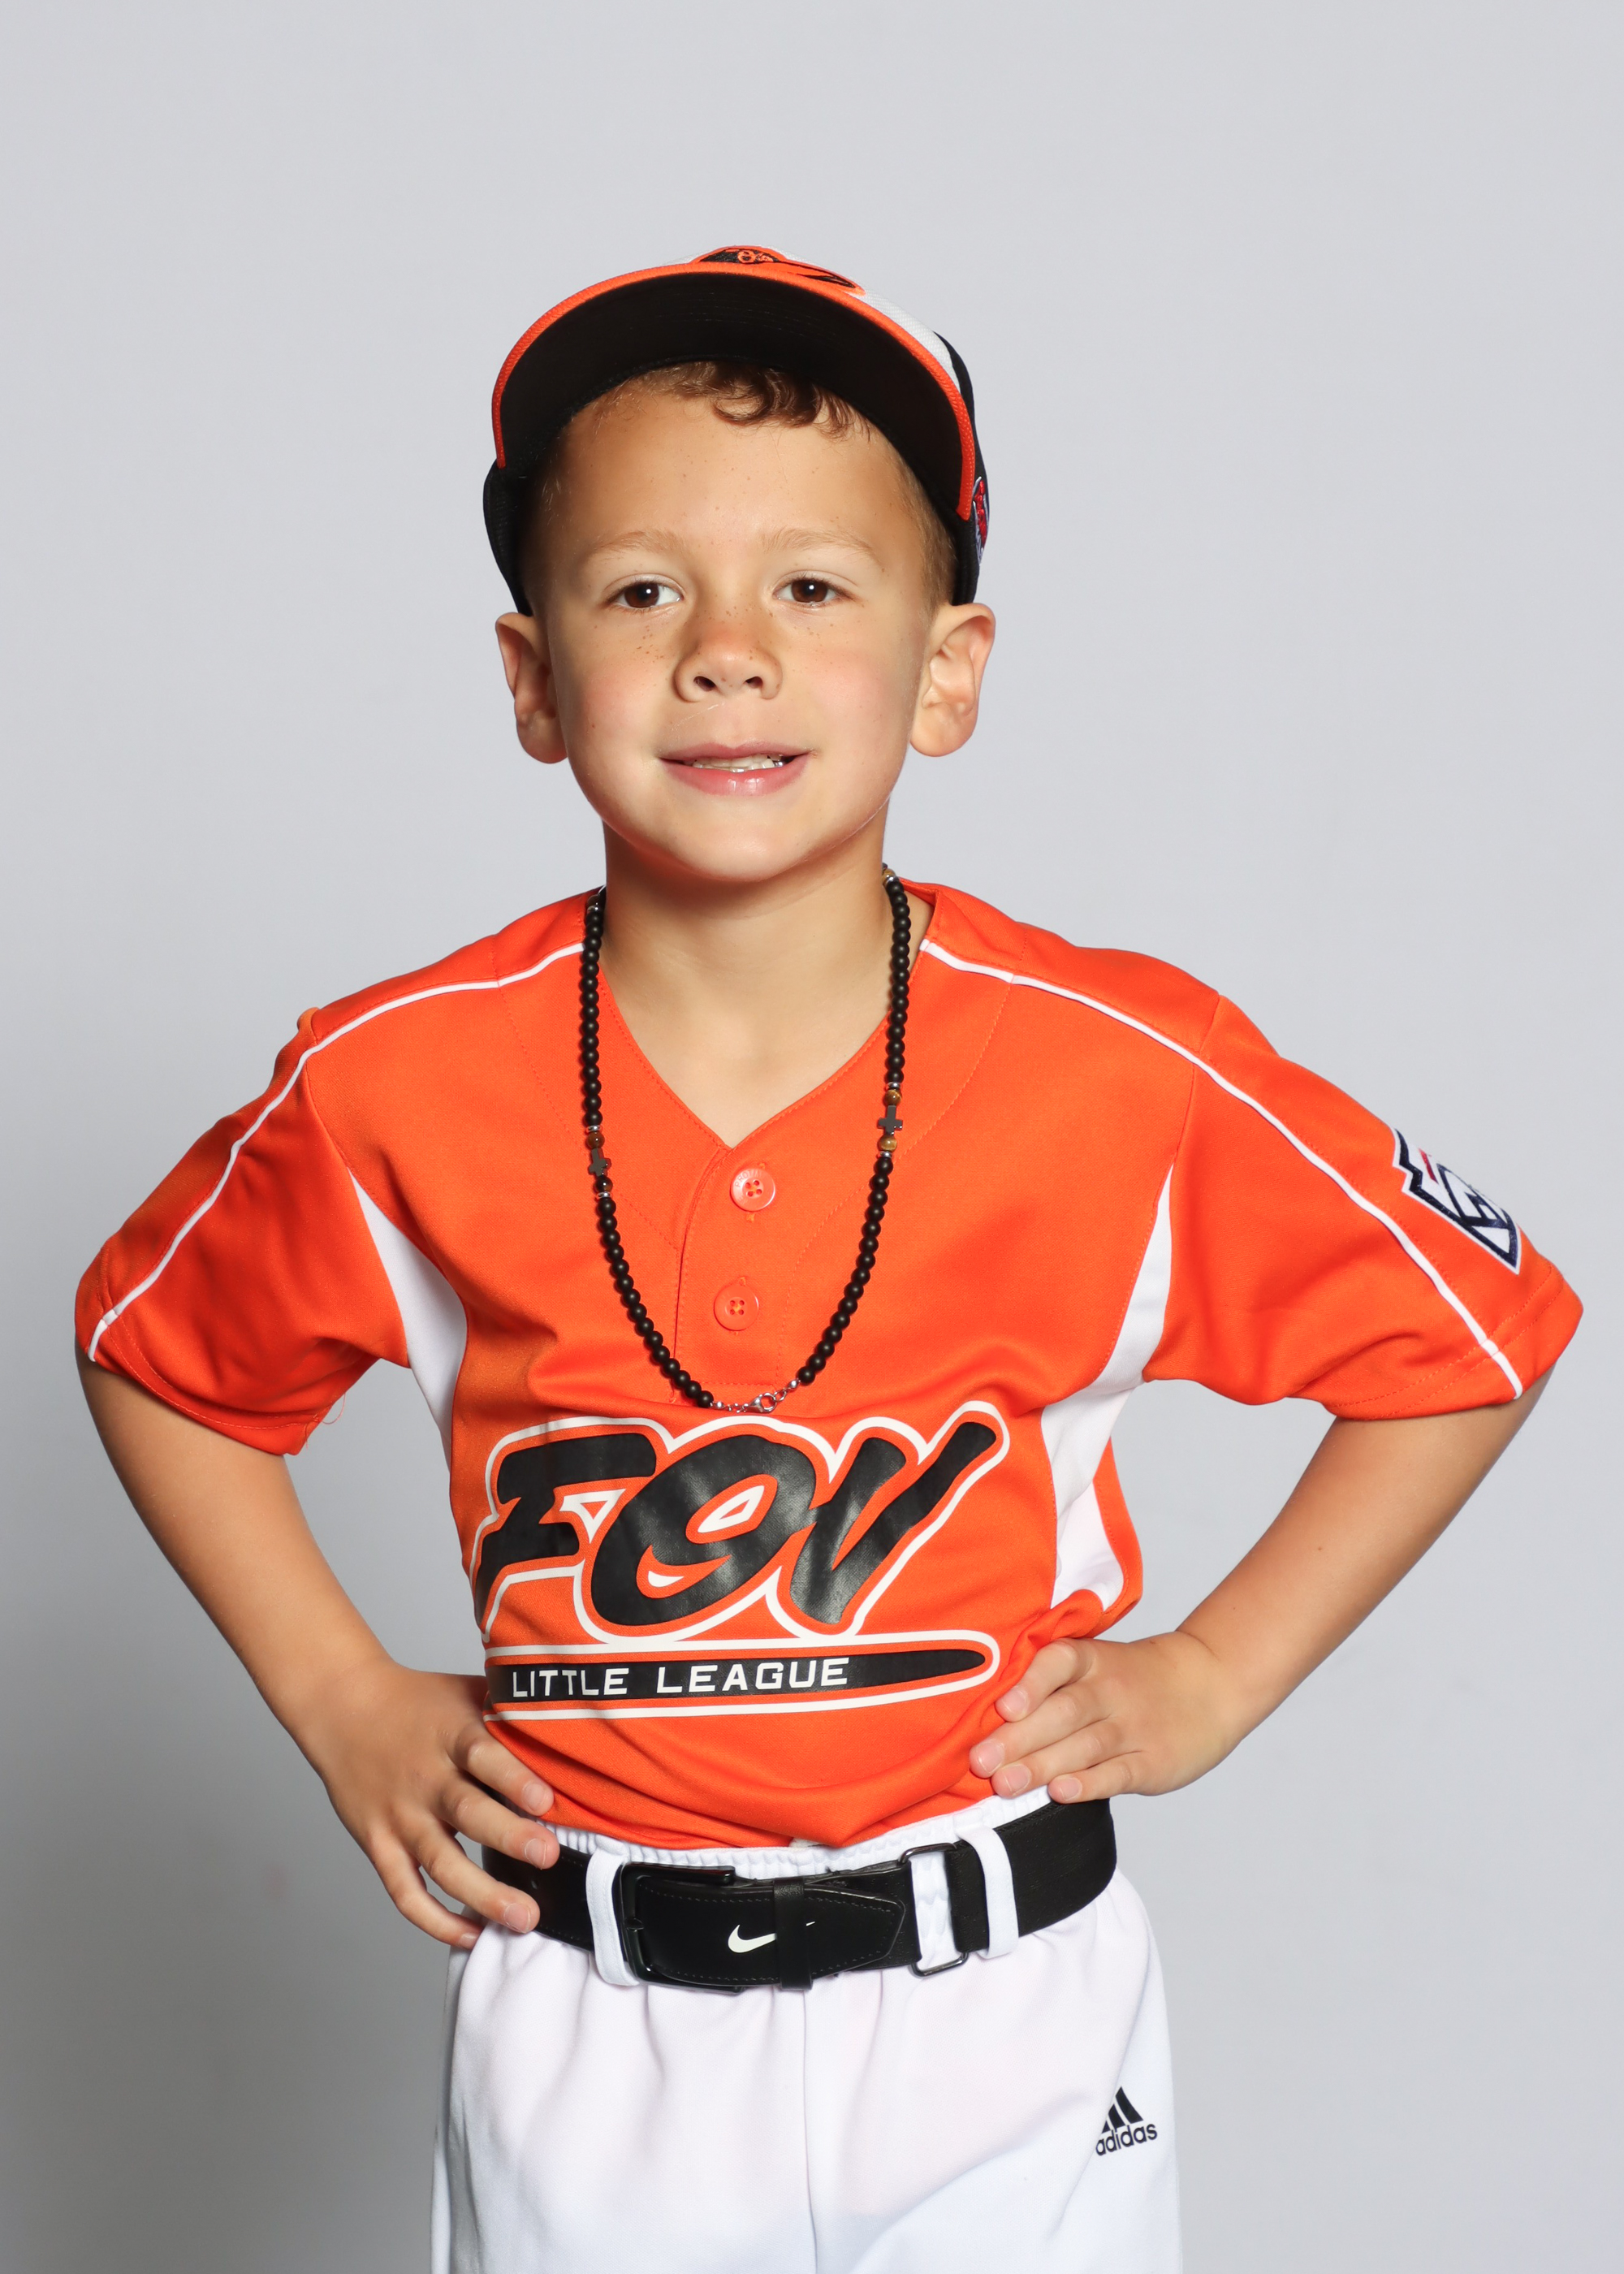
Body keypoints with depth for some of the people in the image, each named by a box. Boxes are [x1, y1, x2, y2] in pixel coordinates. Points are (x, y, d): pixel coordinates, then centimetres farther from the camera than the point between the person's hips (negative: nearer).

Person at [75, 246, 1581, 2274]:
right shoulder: (401, 1087, -11)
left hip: (1003, 2019, 0)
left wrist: (1207, 1678, -2)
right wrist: (340, 1703, 2)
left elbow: (1479, 1335, 1)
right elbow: (150, 1350, 8)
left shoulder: (1125, 1074, -13)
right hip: (579, 2026, 1)